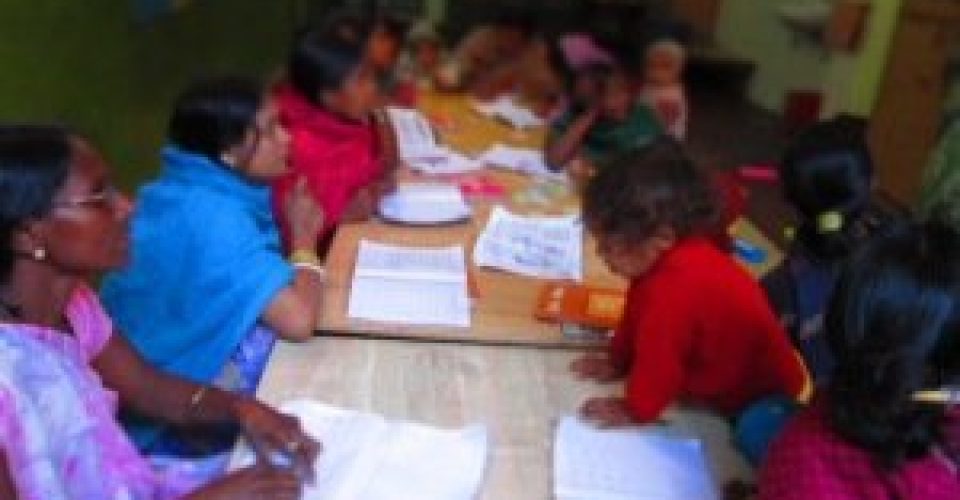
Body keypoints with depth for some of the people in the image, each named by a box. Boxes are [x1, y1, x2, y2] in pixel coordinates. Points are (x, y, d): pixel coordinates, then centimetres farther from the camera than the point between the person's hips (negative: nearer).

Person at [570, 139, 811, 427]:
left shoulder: (678, 283, -38)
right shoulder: (669, 258, -7)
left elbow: (659, 354, -29)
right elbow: (636, 316, 7)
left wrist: (635, 410, -17)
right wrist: (615, 363, 11)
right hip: (723, 383, 8)